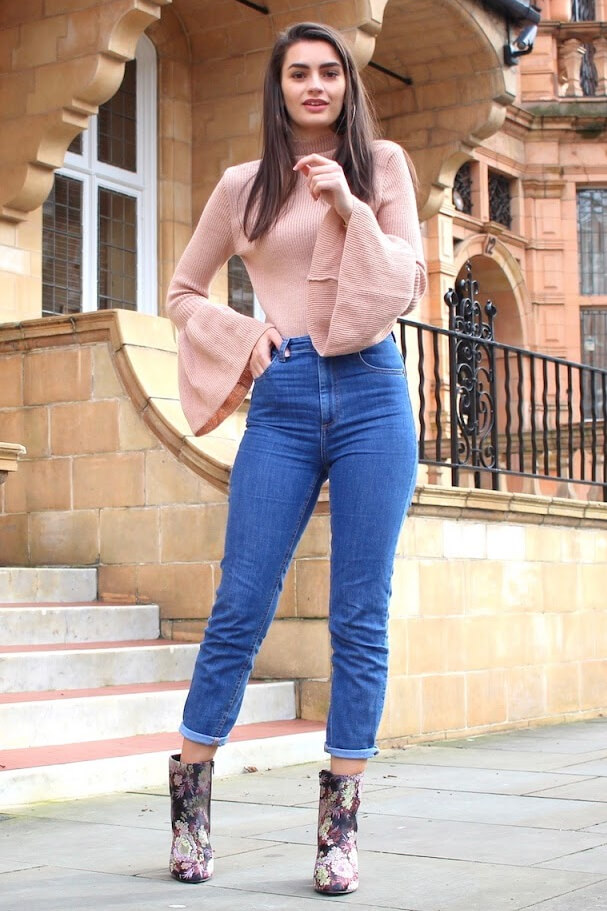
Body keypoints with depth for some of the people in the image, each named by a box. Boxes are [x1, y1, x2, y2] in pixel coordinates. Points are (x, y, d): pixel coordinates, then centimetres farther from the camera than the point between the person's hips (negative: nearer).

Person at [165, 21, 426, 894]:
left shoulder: (382, 164, 12)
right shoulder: (245, 184, 12)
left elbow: (409, 285, 4)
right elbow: (183, 291, 19)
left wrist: (351, 208, -7)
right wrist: (241, 337, 1)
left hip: (372, 395, 0)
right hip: (283, 402, 0)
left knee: (360, 619, 0)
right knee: (239, 610, -1)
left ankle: (340, 818, 7)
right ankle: (190, 791, 14)